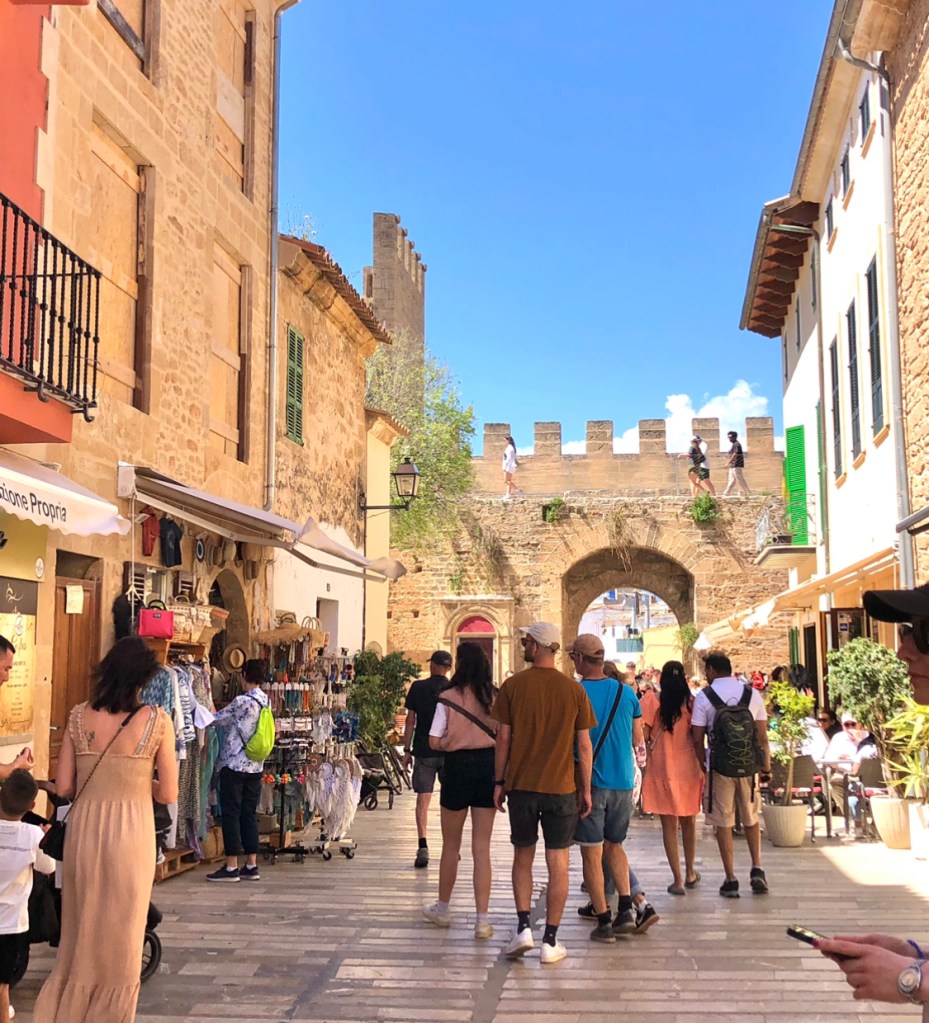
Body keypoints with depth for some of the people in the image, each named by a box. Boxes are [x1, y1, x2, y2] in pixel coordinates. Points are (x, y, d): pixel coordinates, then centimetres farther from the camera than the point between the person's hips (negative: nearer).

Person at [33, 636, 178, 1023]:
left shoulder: (79, 715, -1)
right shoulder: (156, 719, -9)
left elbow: (63, 787, 1)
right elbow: (168, 794, -6)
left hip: (83, 830, 3)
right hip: (130, 833, -3)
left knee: (79, 932, 19)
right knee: (119, 936, 12)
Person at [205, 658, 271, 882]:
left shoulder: (242, 701, -16)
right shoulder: (265, 702, 6)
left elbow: (217, 719, -6)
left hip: (234, 765, -7)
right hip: (255, 767, 7)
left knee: (231, 814, -1)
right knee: (249, 815, 11)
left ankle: (231, 867, 1)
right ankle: (251, 866, 12)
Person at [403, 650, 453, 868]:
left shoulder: (418, 687, -1)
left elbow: (410, 721, 0)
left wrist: (407, 750, 6)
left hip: (424, 751, -1)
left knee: (423, 799, 1)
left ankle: (423, 846, -11)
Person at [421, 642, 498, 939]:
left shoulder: (448, 698, -9)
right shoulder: (494, 697, -3)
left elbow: (434, 742, -9)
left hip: (458, 767, -2)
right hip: (488, 767, 2)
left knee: (451, 846, 16)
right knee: (482, 848, 5)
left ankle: (442, 909, 32)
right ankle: (482, 920, 4)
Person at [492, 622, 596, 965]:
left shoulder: (512, 686, -5)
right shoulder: (574, 690, -3)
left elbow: (503, 738, -2)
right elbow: (584, 745, -1)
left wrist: (499, 782, 7)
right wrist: (586, 789, 8)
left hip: (520, 785, 0)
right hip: (561, 787, 0)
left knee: (522, 858, 16)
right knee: (558, 865, 6)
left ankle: (523, 928, 7)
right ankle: (550, 942, 9)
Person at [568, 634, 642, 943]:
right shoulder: (627, 693, 2)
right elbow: (637, 740, 9)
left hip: (588, 782, -4)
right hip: (623, 782, 4)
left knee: (592, 855, 5)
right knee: (614, 846, 20)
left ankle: (604, 921, 5)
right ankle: (626, 909, 8)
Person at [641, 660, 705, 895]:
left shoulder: (654, 701, -8)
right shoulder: (692, 702, -5)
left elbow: (644, 735, -10)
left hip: (662, 768, -2)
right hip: (688, 768, 2)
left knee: (669, 825, 6)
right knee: (688, 822, 19)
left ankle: (678, 879, 4)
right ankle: (690, 874, 30)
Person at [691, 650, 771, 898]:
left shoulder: (704, 696, -5)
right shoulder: (752, 694, 3)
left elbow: (698, 739, -7)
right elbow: (762, 735, 2)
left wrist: (703, 766, 6)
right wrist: (766, 766, 11)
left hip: (719, 767, -3)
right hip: (749, 766, 3)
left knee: (723, 823, 5)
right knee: (751, 819, 19)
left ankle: (731, 880, 7)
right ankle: (757, 870, 9)